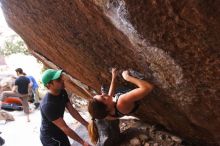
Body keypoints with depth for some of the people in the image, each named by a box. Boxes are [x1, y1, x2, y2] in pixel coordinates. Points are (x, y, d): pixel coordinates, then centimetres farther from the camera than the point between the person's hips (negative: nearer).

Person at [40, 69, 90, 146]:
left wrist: (86, 124, -6)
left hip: (58, 132, 8)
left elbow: (72, 110, 0)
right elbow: (65, 128, -30)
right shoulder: (48, 105, -34)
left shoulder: (62, 92, -8)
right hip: (50, 138, -7)